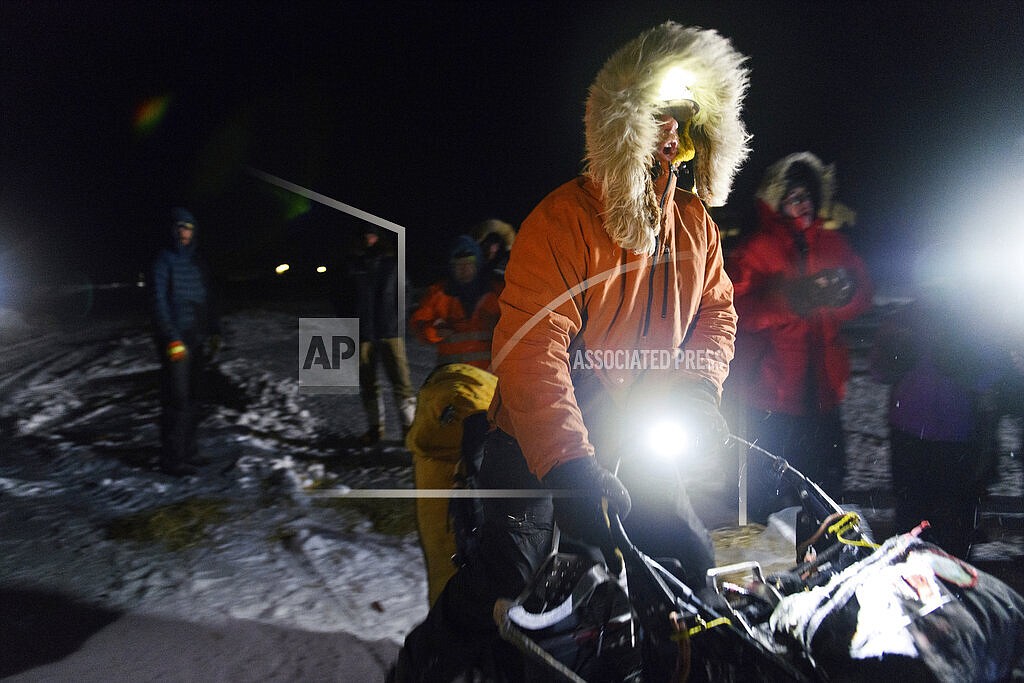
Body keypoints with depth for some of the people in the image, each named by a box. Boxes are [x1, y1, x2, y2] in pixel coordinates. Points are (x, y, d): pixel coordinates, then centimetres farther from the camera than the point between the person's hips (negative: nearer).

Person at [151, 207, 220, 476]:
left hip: (197, 339, 7)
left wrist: (214, 331, 10)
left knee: (192, 396, 10)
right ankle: (172, 458, -2)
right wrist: (172, 338, -17)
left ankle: (188, 450, 19)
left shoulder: (198, 263, 15)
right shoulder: (164, 260, -4)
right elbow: (160, 302, -10)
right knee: (176, 398, -7)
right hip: (175, 339, -6)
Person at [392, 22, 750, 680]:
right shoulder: (563, 220, -22)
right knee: (503, 590, -6)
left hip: (636, 444, 7)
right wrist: (570, 466, -38)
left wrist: (700, 387, -10)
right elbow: (531, 348, -31)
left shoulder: (696, 224, 2)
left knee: (693, 566, 16)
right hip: (543, 447, -6)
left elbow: (715, 310, 10)